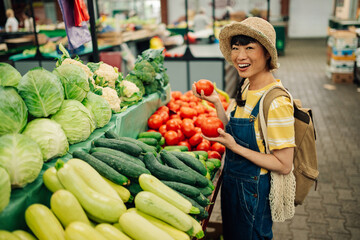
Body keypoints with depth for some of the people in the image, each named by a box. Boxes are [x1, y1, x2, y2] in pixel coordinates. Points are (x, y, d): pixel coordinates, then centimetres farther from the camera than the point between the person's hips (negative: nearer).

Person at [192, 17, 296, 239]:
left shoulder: (276, 102, -28)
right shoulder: (247, 87, -1)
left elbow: (284, 165, -24)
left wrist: (235, 147, -27)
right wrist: (216, 102, -4)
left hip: (253, 192, -8)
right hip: (233, 182, 8)